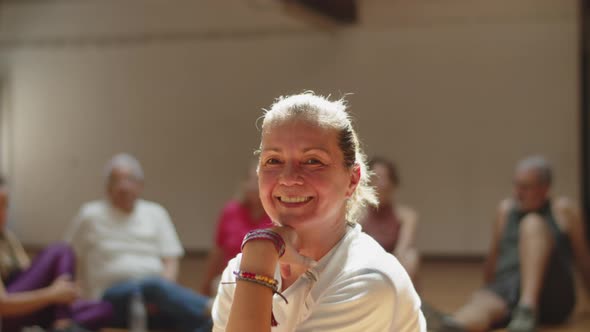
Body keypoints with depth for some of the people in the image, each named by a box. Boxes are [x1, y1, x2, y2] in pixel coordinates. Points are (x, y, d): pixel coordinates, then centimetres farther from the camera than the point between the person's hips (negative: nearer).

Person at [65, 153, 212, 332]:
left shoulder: (155, 212, 17)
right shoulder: (91, 215, 9)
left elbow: (171, 261, 11)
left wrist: (160, 294, -10)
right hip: (113, 299, -4)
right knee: (154, 284, -39)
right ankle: (212, 310, -58)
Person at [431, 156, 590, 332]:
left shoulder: (562, 210, 10)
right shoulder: (506, 209, 19)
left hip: (552, 296, -2)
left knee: (533, 223, -23)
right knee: (481, 302, -34)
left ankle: (528, 309, -42)